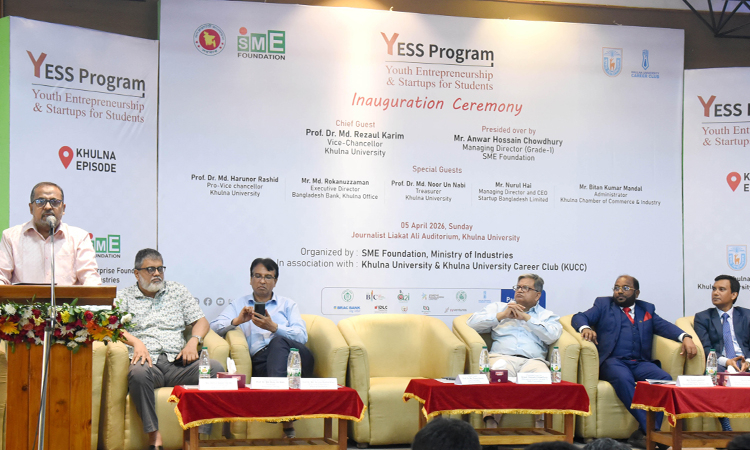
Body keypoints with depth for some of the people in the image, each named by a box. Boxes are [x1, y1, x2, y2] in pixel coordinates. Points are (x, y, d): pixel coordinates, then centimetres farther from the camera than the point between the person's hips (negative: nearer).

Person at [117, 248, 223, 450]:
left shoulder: (178, 291, 22)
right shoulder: (124, 297, 15)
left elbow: (201, 321, 17)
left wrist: (194, 340, -4)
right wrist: (136, 342, -18)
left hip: (178, 362, 2)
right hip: (148, 363, -2)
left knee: (215, 368, -26)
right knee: (138, 373, -39)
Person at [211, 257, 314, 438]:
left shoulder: (288, 305, 27)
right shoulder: (239, 305, 29)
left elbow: (302, 336, 7)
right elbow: (215, 327, 11)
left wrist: (273, 327, -8)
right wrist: (237, 321, -8)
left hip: (297, 359, 0)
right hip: (260, 360, 0)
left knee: (278, 341, -35)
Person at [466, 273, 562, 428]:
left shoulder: (547, 315, 29)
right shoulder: (498, 307, 33)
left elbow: (553, 335, 5)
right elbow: (472, 322, 18)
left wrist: (526, 317, 6)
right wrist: (502, 315, 9)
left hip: (533, 361, 0)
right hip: (502, 356, 0)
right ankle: (490, 423, -43)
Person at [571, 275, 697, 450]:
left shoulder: (647, 309, 24)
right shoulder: (603, 304, 19)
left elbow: (664, 326, 8)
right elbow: (579, 317, 7)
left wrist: (685, 337, -12)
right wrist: (585, 327, -18)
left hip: (641, 363, 3)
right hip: (612, 361, -2)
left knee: (665, 379, -27)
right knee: (623, 378, -36)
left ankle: (642, 434, -29)